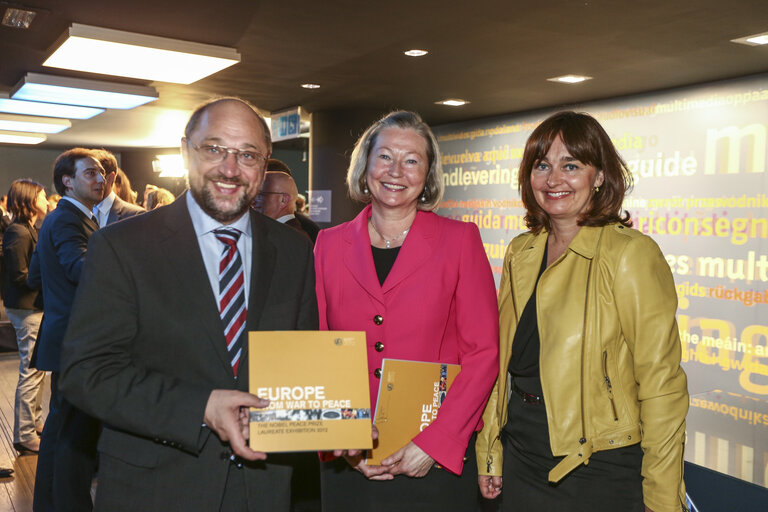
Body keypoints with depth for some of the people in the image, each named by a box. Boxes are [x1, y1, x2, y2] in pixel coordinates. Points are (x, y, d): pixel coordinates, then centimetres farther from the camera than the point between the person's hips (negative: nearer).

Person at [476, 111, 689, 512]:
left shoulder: (631, 254, -14)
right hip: (522, 458, 6)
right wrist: (490, 454, 11)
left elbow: (662, 385, -14)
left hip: (599, 471, -5)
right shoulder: (521, 253, 5)